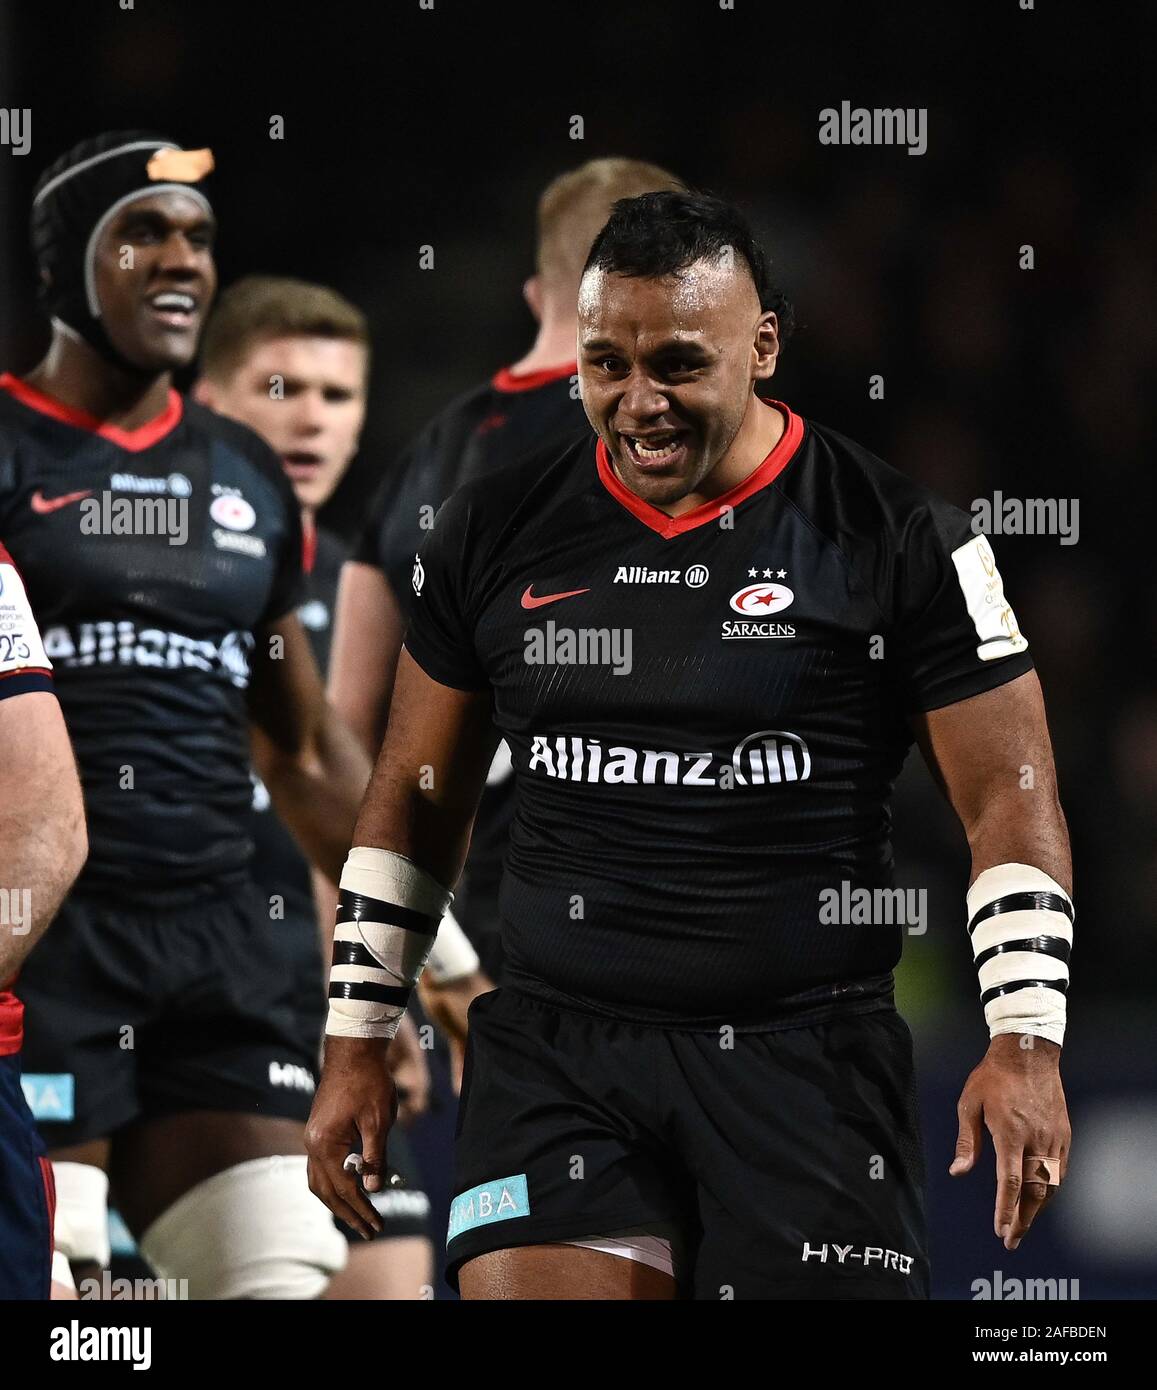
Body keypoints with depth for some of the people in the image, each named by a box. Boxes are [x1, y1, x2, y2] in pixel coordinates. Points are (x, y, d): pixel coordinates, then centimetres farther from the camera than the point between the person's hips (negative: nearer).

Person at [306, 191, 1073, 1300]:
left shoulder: (901, 540, -1)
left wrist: (1026, 1040, -12)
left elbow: (1009, 804, -1)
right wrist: (355, 1040, 12)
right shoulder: (496, 533, 8)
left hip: (805, 1055, -2)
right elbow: (414, 802, 16)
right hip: (553, 1046, 2)